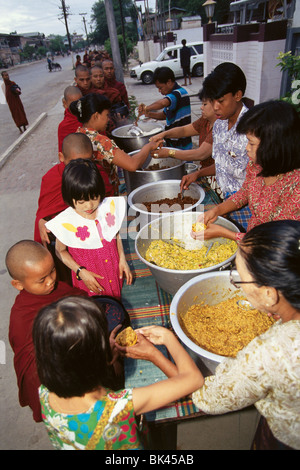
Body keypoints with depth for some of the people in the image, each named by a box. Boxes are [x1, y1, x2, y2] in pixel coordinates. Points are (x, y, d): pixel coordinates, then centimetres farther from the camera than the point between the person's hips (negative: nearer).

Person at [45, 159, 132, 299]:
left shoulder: (109, 207, -14)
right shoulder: (65, 223, -23)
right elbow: (60, 251, -7)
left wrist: (122, 260, -1)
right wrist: (81, 272, -16)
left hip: (113, 269, 3)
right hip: (88, 277, -3)